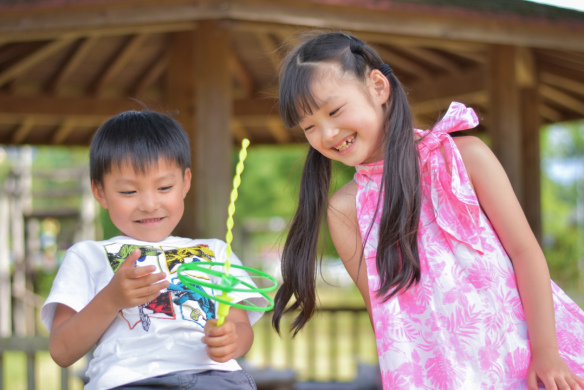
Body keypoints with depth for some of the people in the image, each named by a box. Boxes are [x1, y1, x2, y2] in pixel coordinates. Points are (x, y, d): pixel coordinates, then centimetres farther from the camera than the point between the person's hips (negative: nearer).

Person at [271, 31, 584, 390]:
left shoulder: (463, 156, -3)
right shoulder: (345, 210, 2)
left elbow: (525, 251, -4)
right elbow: (383, 305, 2)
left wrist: (546, 352, -9)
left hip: (524, 344, -1)